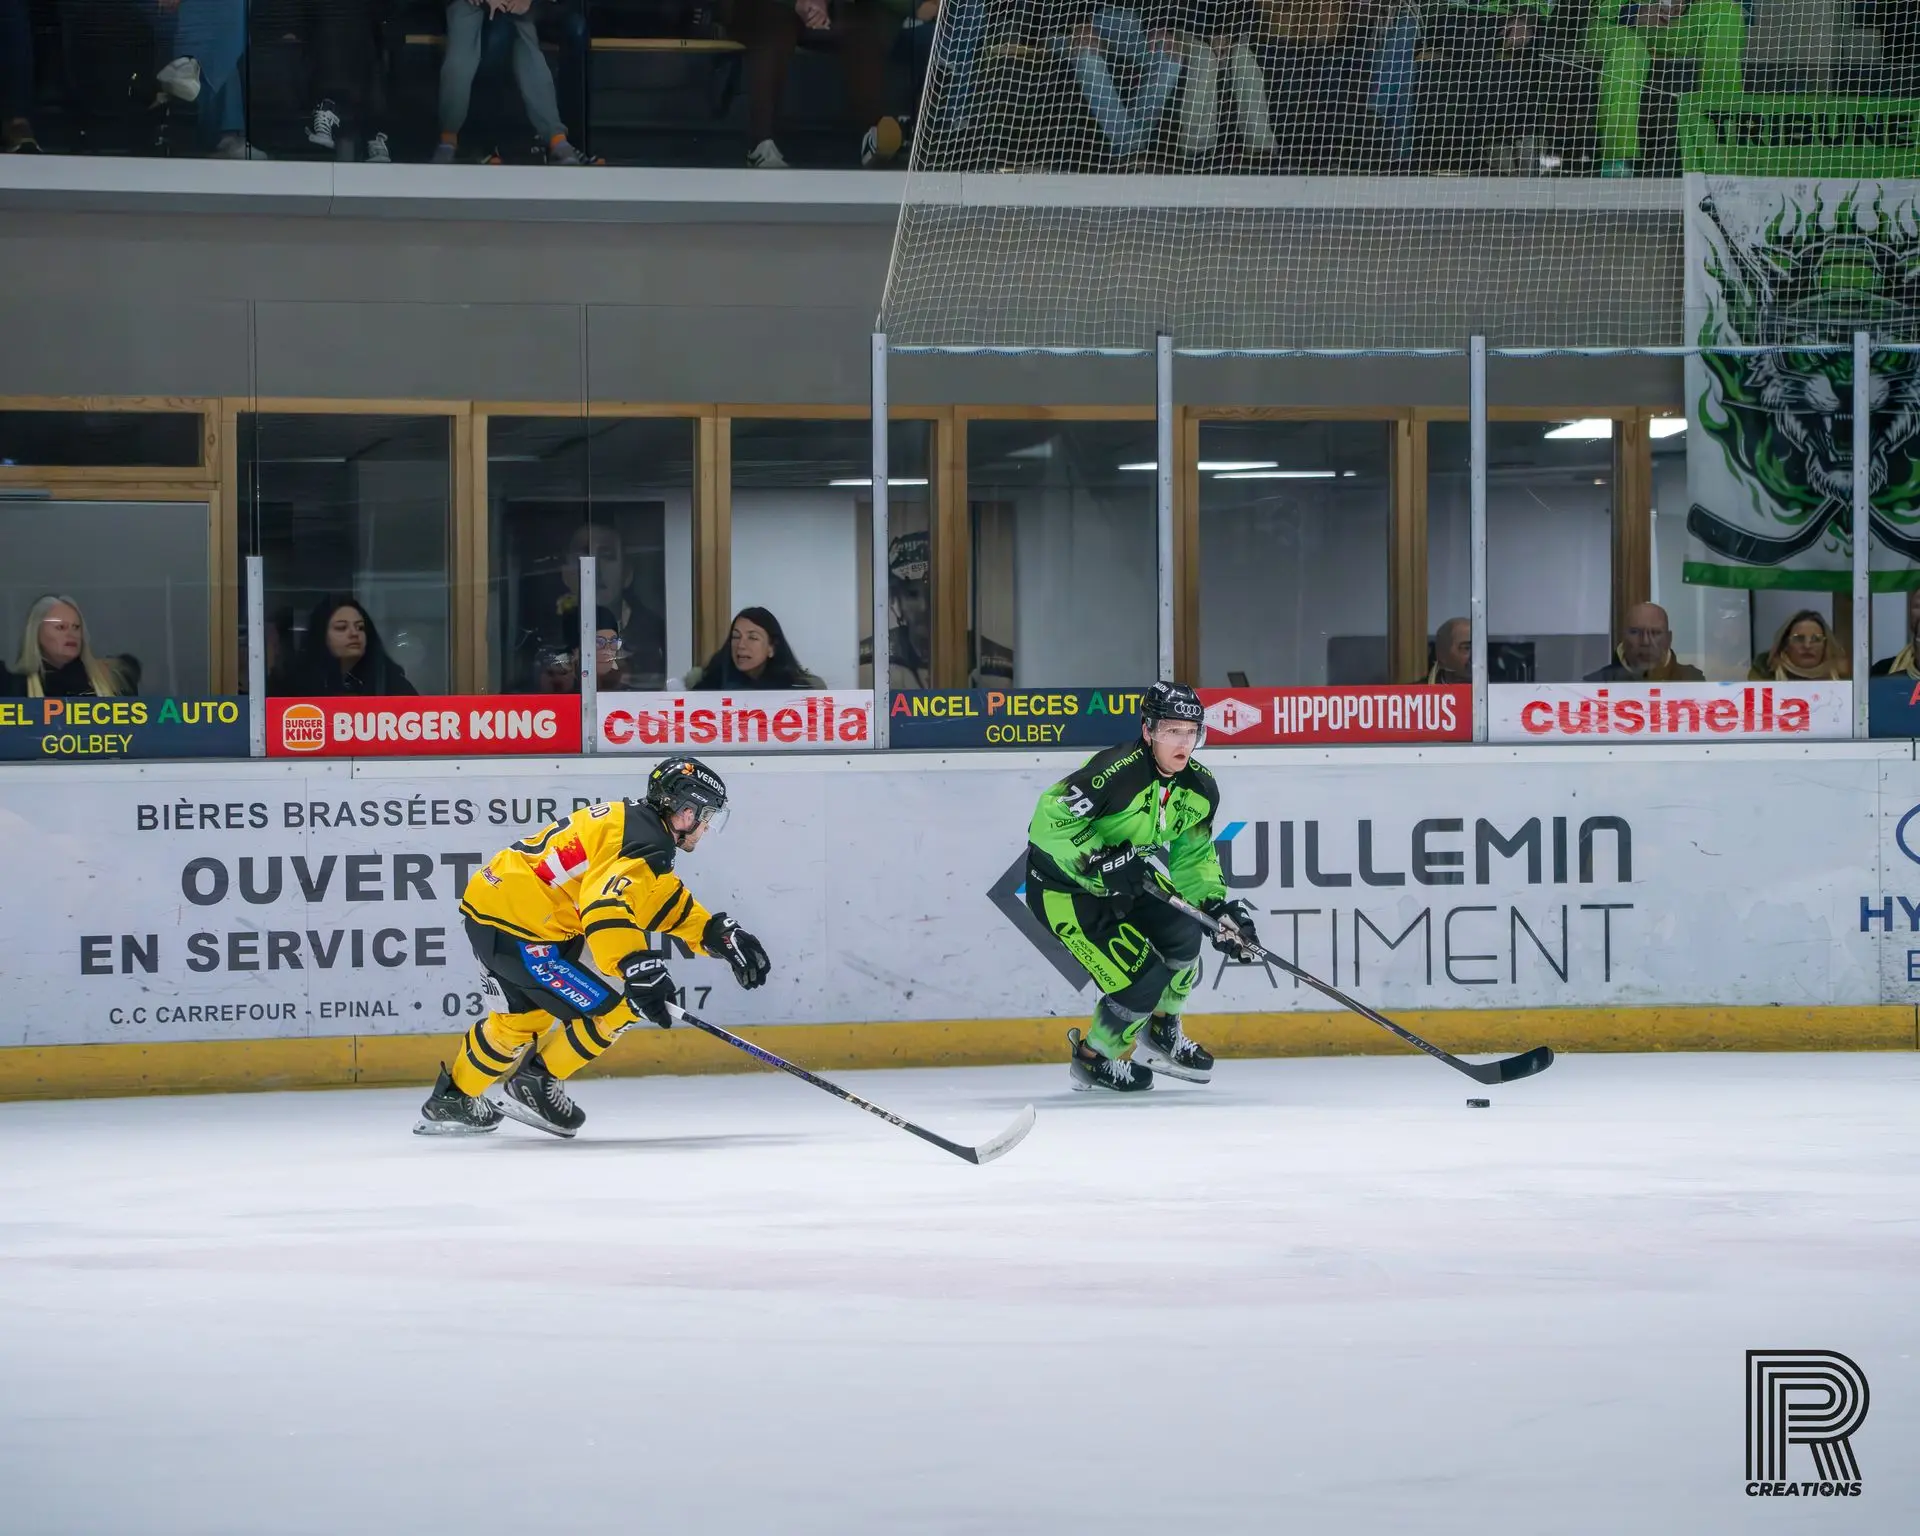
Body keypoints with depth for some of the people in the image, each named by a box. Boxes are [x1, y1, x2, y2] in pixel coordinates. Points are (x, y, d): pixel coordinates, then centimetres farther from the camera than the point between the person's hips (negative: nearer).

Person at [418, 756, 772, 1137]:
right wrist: (641, 973, -36)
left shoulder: (633, 821, 16)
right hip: (520, 930, -10)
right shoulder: (646, 843, -16)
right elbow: (606, 908, -32)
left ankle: (450, 1102, 41)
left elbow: (669, 903, 24)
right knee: (613, 1007, -3)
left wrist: (722, 935, 15)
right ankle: (535, 1084, 11)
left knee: (522, 1016, 28)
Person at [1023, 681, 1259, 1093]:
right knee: (1143, 976, -13)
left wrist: (1217, 907, -11)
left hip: (1125, 882, 8)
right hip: (1062, 887, -8)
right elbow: (1049, 821, -33)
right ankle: (1092, 1058, 12)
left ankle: (1161, 1034, 24)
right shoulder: (1116, 772, -31)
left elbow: (1193, 859, 5)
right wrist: (1100, 863, -38)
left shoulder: (1200, 788, -5)